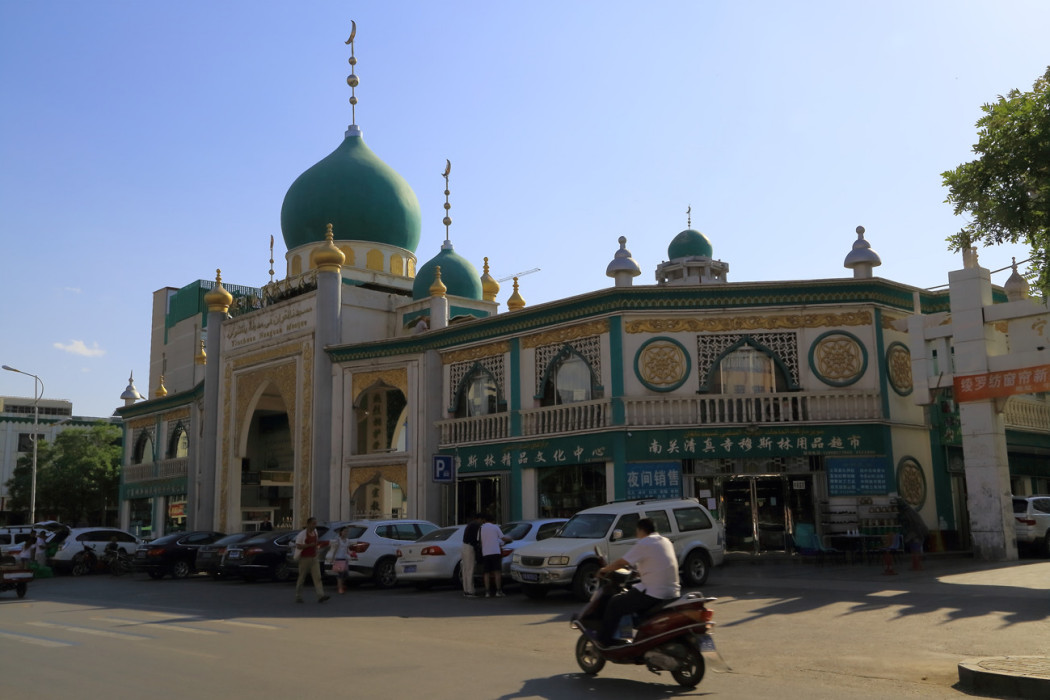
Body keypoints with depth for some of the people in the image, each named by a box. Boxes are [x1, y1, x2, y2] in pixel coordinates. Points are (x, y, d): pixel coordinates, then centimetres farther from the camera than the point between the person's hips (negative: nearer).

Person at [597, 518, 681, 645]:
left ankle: (604, 643, 2)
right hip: (673, 592, 9)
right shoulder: (666, 541, 15)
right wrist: (640, 572, 33)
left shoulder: (644, 544, -9)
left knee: (614, 605, 2)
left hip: (654, 594, -9)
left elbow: (621, 563, -9)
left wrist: (604, 569, 7)